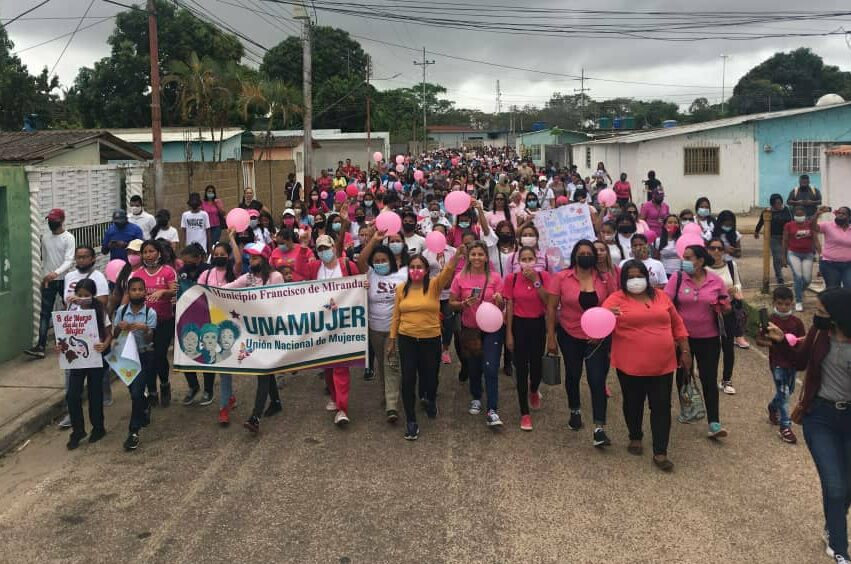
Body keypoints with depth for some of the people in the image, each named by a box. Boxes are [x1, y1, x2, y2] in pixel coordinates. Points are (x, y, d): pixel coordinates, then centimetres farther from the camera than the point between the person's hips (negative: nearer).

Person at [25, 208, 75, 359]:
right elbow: (44, 260, 13)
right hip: (48, 281, 4)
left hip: (64, 280, -4)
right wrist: (44, 277, 10)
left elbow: (69, 261, -20)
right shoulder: (45, 238, 6)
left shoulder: (68, 238, -11)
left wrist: (56, 273, -35)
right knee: (45, 313, -2)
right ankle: (40, 346, -7)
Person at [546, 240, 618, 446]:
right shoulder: (561, 278, -9)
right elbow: (551, 308, -5)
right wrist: (551, 336, -6)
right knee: (573, 374, 19)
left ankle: (599, 428, -5)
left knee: (597, 380, -8)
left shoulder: (605, 279, -6)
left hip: (598, 338, -1)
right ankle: (575, 412, 44)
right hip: (570, 336, 1)